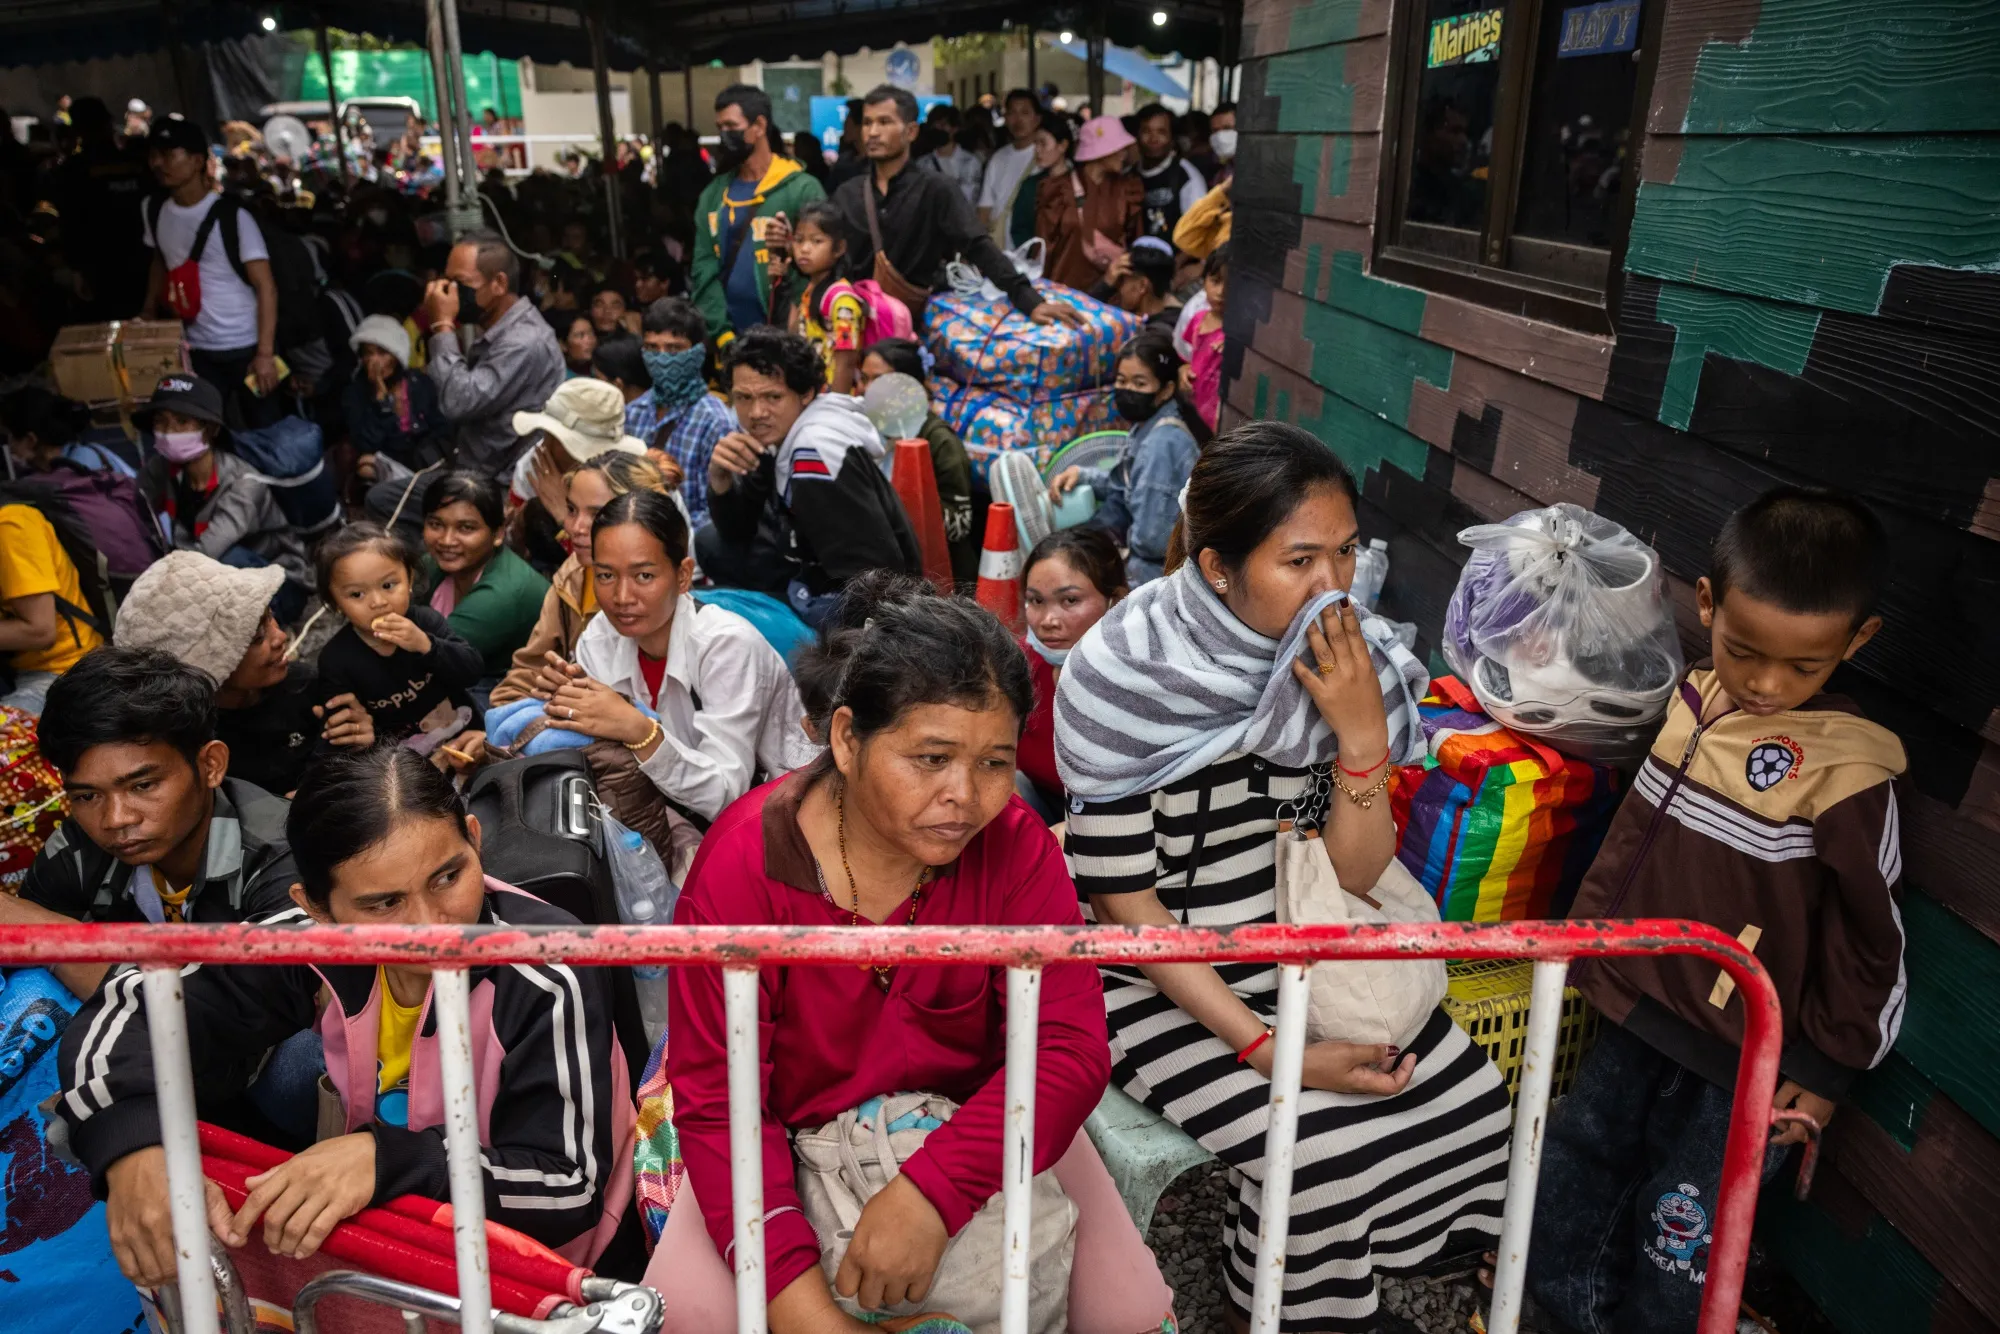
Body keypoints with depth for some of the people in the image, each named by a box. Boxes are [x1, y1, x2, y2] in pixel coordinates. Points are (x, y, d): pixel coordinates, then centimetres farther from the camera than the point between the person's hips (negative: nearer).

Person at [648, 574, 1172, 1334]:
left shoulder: (1014, 845, -19)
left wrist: (933, 1191, -39)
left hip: (977, 1126, 1)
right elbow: (717, 1097, -22)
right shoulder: (743, 864, -23)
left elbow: (1068, 1048, -24)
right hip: (796, 1135, 0)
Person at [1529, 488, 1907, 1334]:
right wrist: (1592, 934, 17)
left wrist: (1830, 1065, -5)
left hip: (1741, 1052, -6)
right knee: (1581, 1156, 21)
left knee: (1682, 1220, 7)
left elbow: (1870, 933, -12)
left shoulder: (1846, 771, -22)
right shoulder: (1692, 704, -6)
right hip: (1640, 1002, 6)